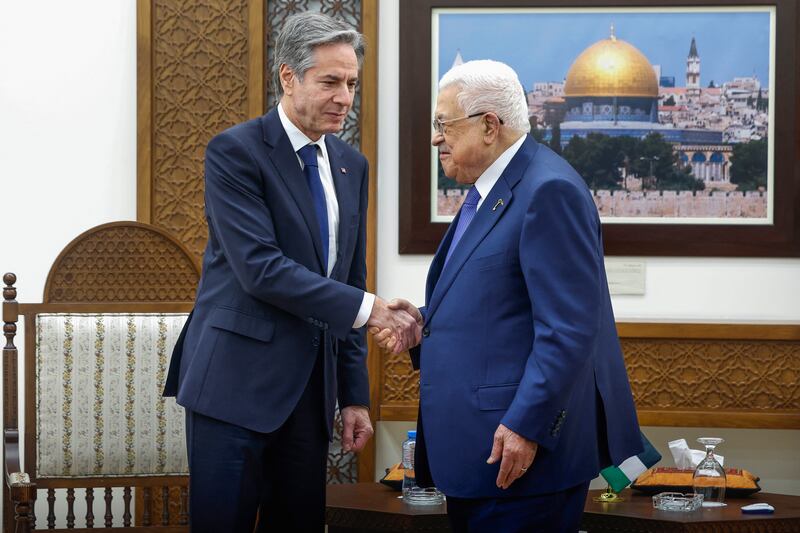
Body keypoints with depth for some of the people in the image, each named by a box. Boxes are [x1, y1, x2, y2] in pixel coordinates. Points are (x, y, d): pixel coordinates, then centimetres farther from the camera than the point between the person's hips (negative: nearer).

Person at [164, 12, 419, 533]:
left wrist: (354, 394, 13)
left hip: (310, 388, 6)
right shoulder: (235, 152, -9)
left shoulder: (351, 166, 12)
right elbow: (260, 269, -18)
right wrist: (365, 308, -20)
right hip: (238, 380, -6)